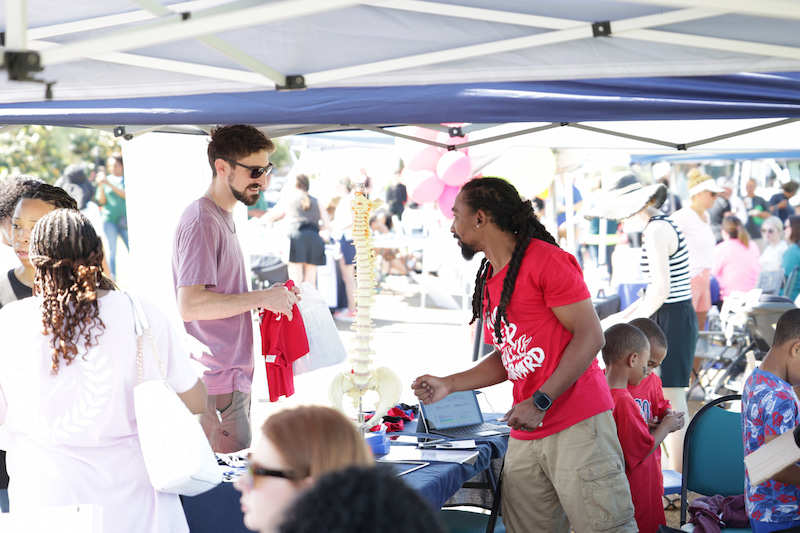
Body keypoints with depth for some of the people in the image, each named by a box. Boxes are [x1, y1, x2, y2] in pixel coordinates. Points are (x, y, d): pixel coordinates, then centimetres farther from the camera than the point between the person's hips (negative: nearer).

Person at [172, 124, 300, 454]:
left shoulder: (222, 218, 18)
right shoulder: (201, 222, -15)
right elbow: (189, 305, -24)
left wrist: (271, 300, 12)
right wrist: (261, 297, -19)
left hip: (233, 375, 10)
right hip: (216, 387, -10)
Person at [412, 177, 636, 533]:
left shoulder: (546, 260, -9)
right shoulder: (488, 283, 17)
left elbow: (590, 336, -13)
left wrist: (540, 402, -17)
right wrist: (449, 384, 12)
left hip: (578, 426, -7)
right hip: (525, 437, 8)